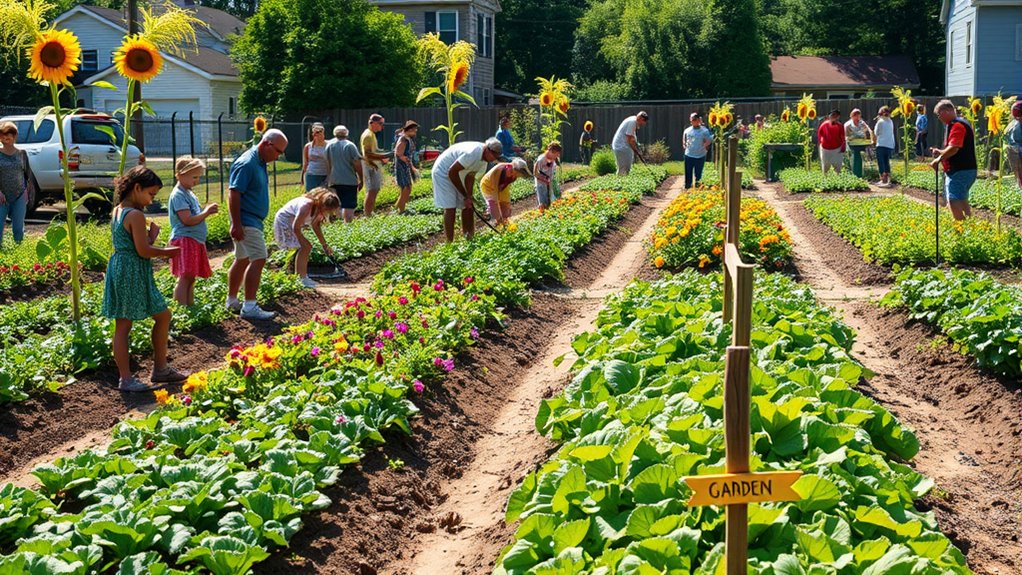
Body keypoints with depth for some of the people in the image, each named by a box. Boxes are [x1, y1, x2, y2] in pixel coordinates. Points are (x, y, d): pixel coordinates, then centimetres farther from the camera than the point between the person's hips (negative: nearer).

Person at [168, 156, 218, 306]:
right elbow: (187, 220, -19)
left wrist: (206, 211, 10)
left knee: (191, 278, 12)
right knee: (185, 277, -14)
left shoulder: (188, 193, 18)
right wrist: (206, 212, -10)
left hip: (195, 240, 10)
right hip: (184, 241, -10)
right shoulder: (178, 195, -12)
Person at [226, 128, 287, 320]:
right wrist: (236, 224, -24)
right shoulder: (246, 163, -18)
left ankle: (232, 301, 28)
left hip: (253, 220, 10)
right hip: (246, 222, -10)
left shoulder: (260, 162, 13)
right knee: (258, 259, -14)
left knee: (242, 260, 17)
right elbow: (234, 195, -22)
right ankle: (249, 307, -14)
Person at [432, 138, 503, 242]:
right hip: (443, 172, -9)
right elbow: (452, 172, -29)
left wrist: (468, 197, -15)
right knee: (450, 208, -13)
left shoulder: (484, 159, -4)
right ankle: (450, 242, -10)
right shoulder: (472, 153, -33)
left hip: (458, 176, 9)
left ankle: (468, 237, 12)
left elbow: (471, 177, -1)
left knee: (467, 206, 5)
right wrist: (466, 195, -20)